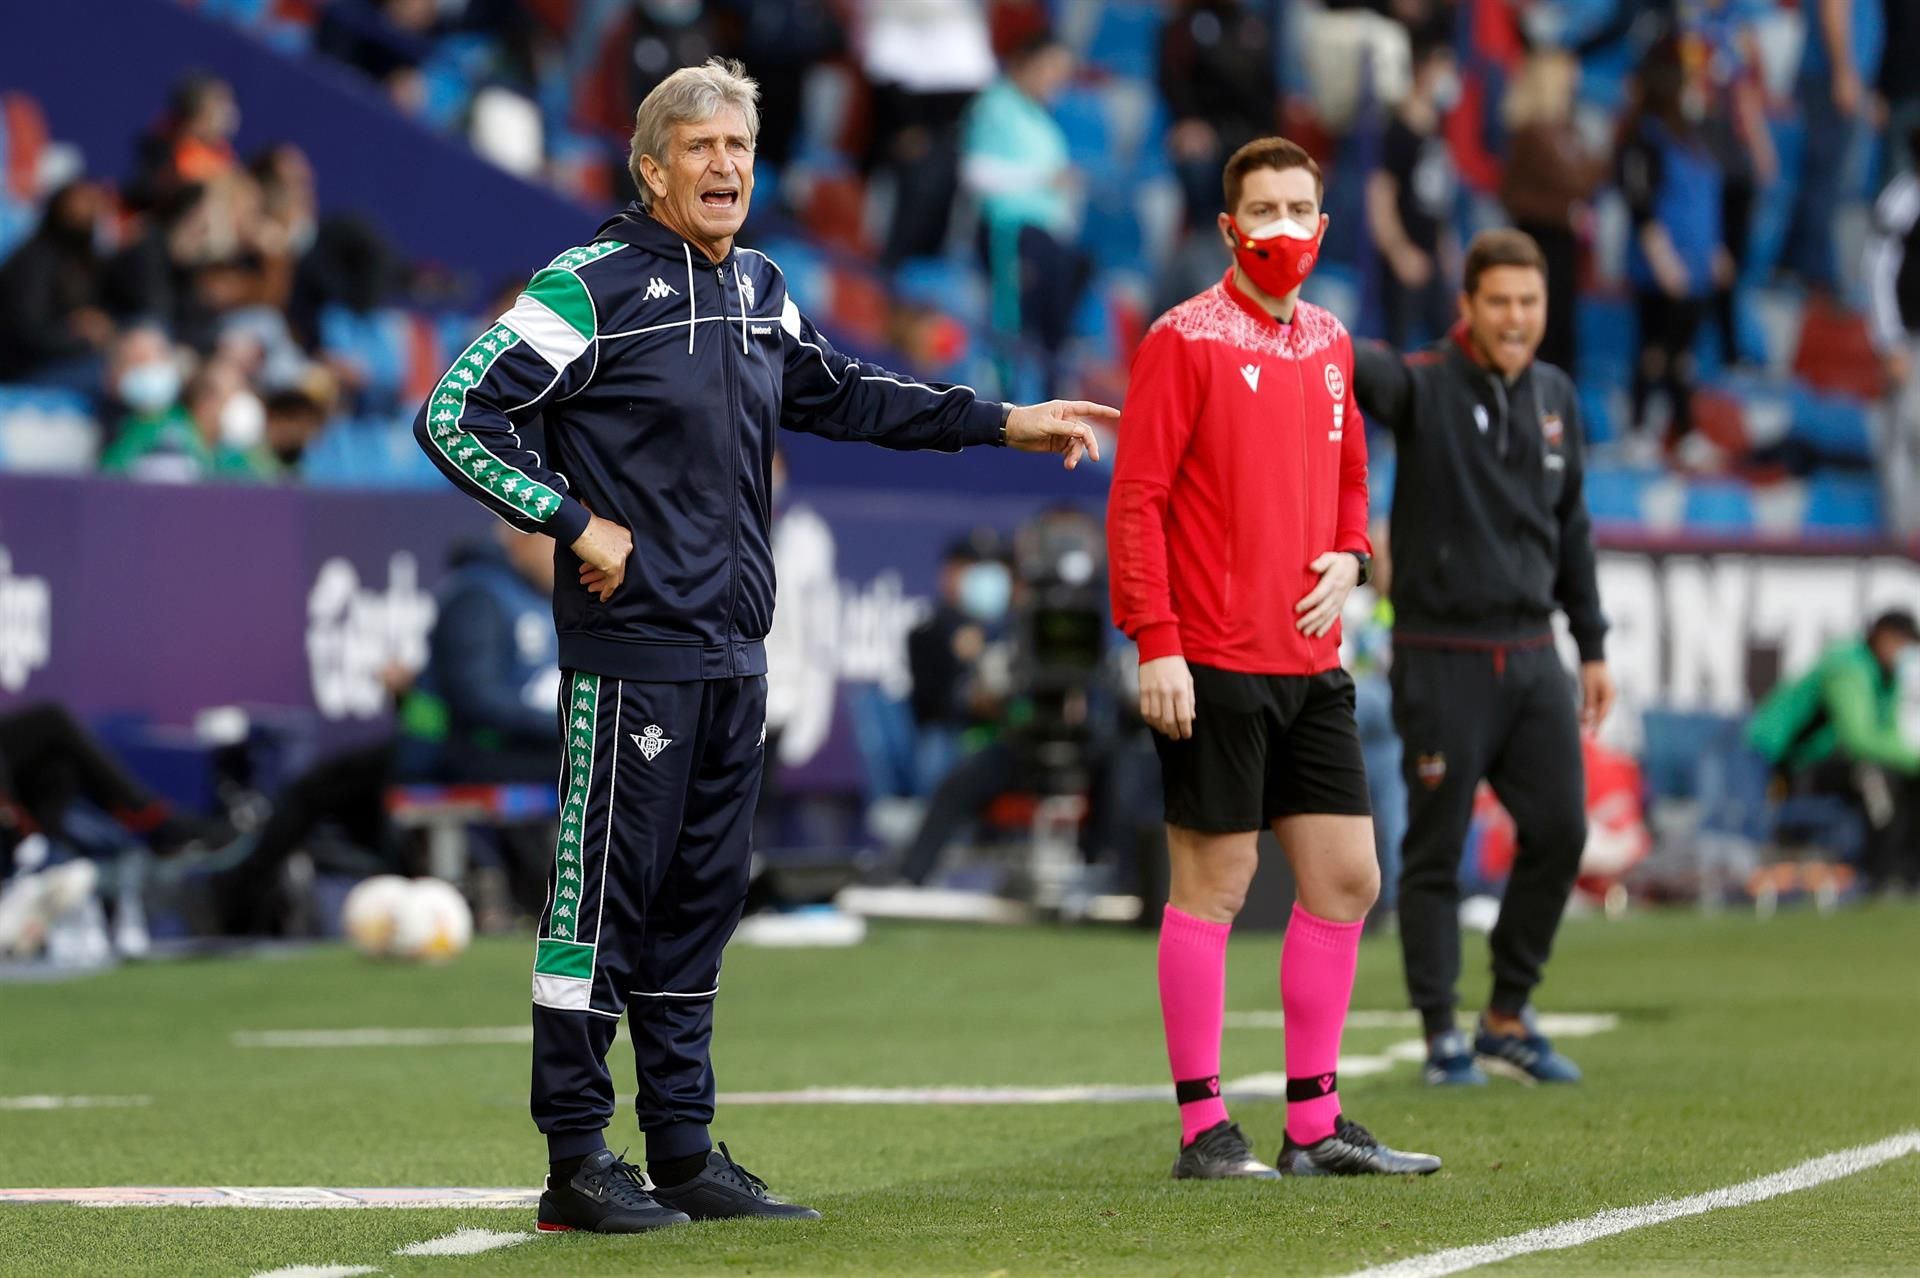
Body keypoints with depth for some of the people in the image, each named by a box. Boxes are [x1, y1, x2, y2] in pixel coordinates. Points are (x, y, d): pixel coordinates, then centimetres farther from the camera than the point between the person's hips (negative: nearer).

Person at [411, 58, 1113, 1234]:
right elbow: (456, 416, -12)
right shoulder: (592, 286, -10)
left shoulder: (760, 291, 13)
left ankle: (687, 1155, 17)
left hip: (733, 654, 8)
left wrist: (1005, 424, 28)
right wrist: (576, 524, -14)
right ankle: (578, 1164, 0)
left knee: (701, 899, 11)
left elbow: (843, 395, 29)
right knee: (603, 901, -5)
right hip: (629, 652, -8)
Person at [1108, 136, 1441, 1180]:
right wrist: (1155, 644, -16)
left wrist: (1347, 556, 4)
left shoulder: (1329, 345, 14)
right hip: (1213, 664, -7)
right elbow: (1136, 498, -10)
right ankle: (1203, 1130, 3)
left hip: (1311, 664, 7)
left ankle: (1315, 1123, 15)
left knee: (1346, 878, 7)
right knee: (1212, 883, -3)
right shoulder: (1186, 339, -7)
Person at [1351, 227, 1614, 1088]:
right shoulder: (1426, 387, -8)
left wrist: (1592, 646, 16)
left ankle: (1509, 1016, 18)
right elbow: (1364, 372, -31)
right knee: (1436, 850, 0)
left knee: (1559, 834, 4)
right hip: (1443, 660, -5)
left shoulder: (1554, 396, 10)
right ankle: (1441, 1033, 9)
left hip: (1532, 657, 5)